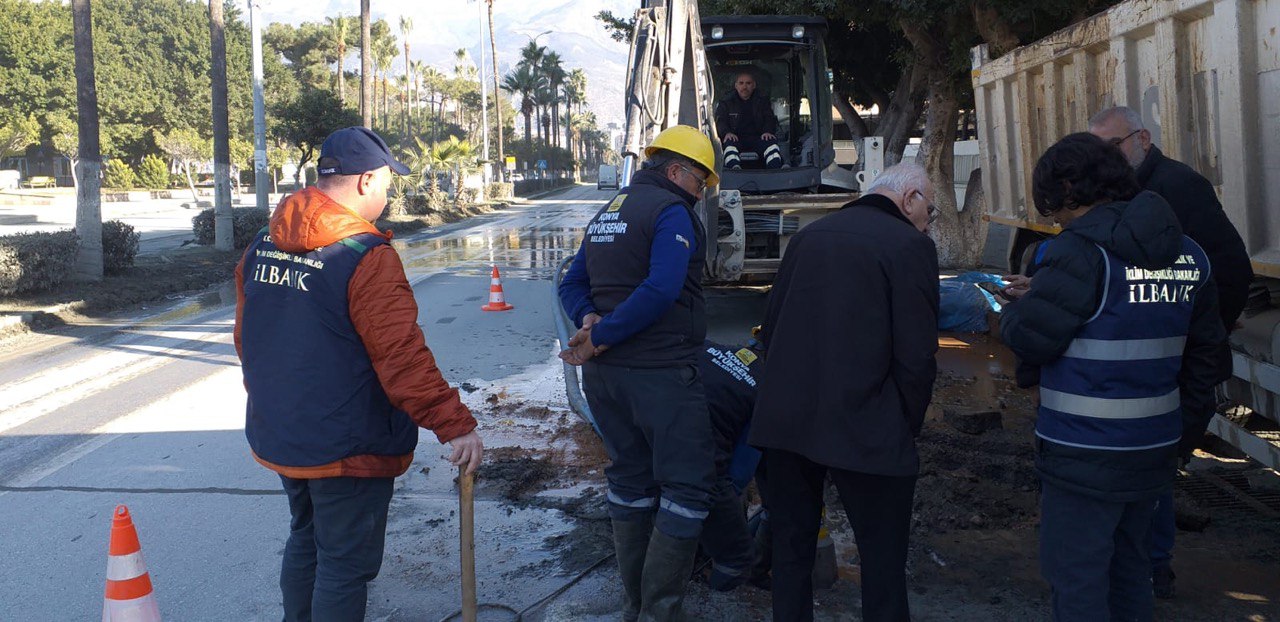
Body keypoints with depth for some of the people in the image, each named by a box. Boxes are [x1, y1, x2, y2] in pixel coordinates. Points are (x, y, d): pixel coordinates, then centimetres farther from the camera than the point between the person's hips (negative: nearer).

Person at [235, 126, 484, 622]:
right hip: (347, 448, -8)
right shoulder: (367, 256, -21)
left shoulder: (262, 245, 3)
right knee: (346, 563, 6)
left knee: (305, 539, 26)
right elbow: (402, 356, -27)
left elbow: (246, 339, 13)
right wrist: (456, 425, -24)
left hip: (277, 438, 8)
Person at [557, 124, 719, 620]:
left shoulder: (608, 213, 18)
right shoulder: (672, 211, -10)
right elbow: (661, 290, -24)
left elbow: (573, 284, 17)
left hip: (603, 373, 9)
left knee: (630, 480, 17)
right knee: (687, 486, -1)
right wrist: (602, 337, -18)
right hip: (659, 371, -9)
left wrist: (590, 318, -2)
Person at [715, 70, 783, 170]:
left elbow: (770, 119, 12)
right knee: (730, 144, -36)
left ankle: (776, 169, -54)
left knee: (771, 142, -31)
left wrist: (768, 131, -12)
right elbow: (720, 121, 4)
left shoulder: (762, 100, 20)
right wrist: (727, 133, -19)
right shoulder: (726, 102, 16)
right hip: (736, 138, -1)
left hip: (757, 138, 1)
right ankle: (734, 169, -63)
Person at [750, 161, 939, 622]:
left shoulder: (809, 236, 12)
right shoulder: (909, 246, -7)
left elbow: (770, 328, 14)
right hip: (864, 429, -6)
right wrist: (908, 425, 1)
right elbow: (916, 355, -11)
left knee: (791, 546, 17)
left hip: (783, 422, 6)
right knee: (883, 560, 6)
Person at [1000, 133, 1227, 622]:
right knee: (1128, 567, 22)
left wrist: (1011, 312, 5)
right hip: (1156, 450, 8)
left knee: (1077, 581, 3)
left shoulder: (1079, 252, -18)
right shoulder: (1189, 255, 7)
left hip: (1084, 457, -8)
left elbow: (1030, 339, -16)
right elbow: (1206, 349, 13)